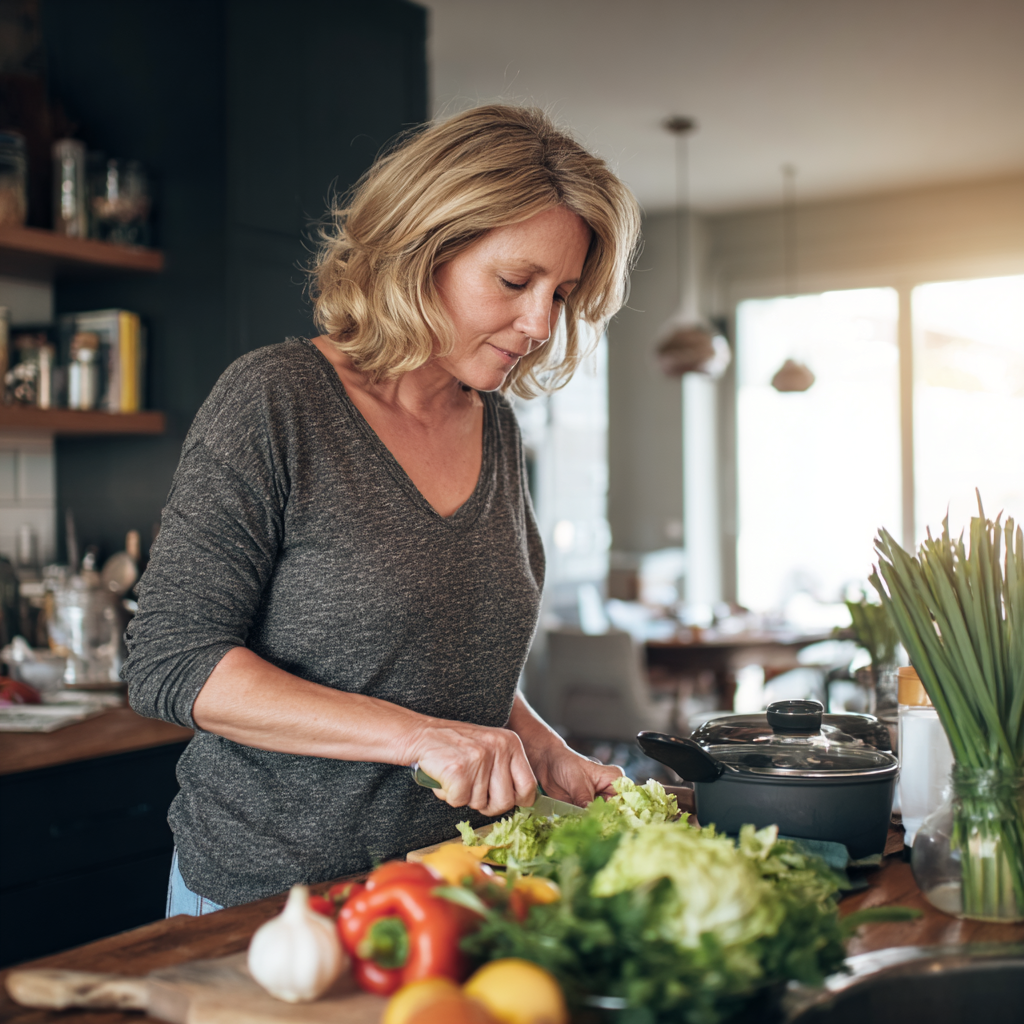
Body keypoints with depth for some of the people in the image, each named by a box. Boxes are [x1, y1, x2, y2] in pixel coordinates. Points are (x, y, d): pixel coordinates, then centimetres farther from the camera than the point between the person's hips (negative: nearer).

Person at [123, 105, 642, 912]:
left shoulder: (497, 430, 5)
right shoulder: (275, 401, -14)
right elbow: (169, 663, -18)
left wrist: (548, 758, -1)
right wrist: (416, 735, -25)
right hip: (264, 897, -6)